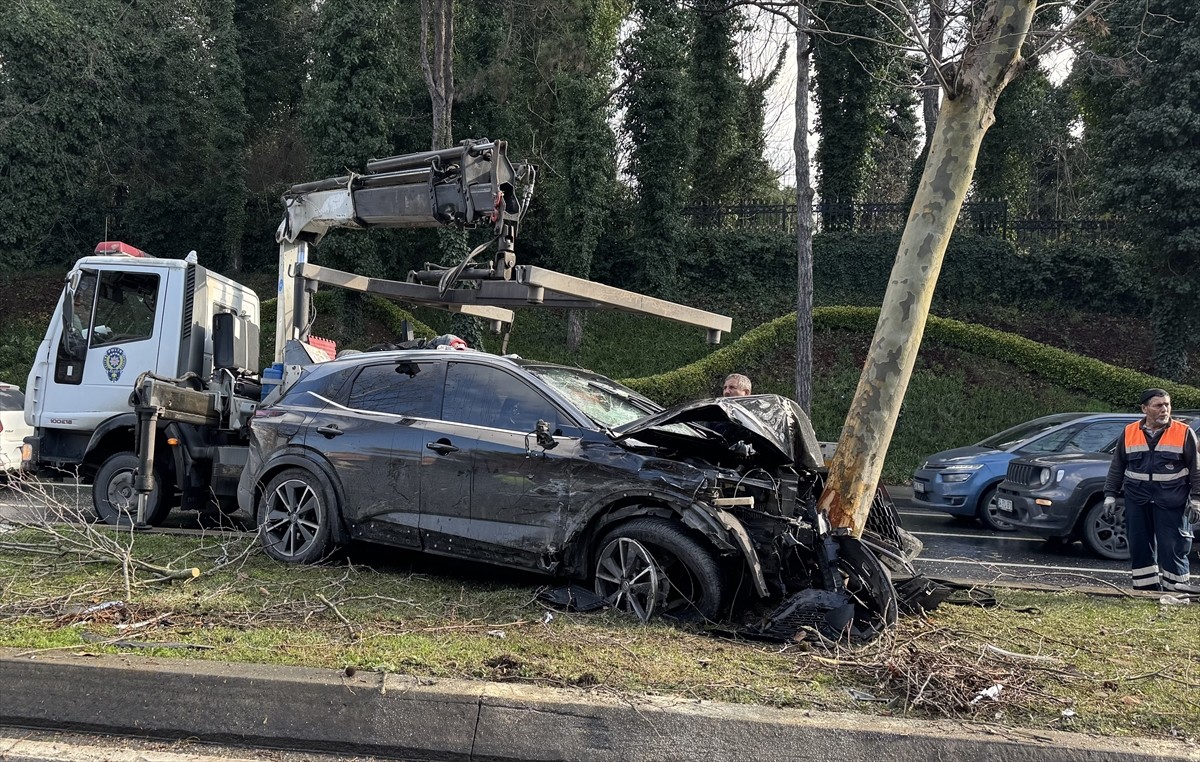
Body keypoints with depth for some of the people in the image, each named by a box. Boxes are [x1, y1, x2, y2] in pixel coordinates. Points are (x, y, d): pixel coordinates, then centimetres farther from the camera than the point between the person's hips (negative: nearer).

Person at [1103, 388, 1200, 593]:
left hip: (1171, 502, -3)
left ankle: (1177, 588, 5)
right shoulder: (1129, 433, 7)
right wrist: (1110, 496, 8)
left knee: (1172, 547, -4)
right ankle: (1146, 587, 16)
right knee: (1139, 546, 6)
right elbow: (1116, 468, 13)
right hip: (1137, 501, 3)